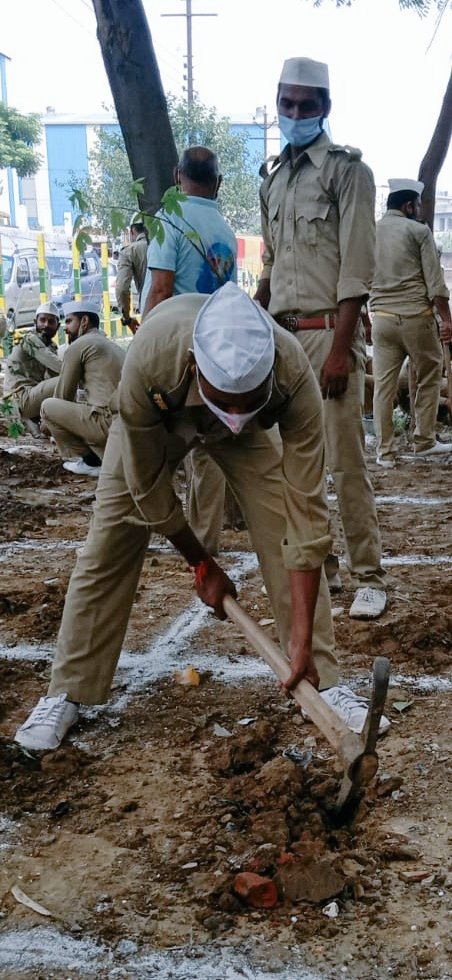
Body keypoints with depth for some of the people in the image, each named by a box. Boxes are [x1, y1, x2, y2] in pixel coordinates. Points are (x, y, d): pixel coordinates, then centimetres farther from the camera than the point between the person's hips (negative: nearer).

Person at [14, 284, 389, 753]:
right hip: (156, 416, 0)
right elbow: (147, 486, -26)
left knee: (287, 535, -13)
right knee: (108, 545, -6)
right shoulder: (148, 360, -44)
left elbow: (306, 510, -36)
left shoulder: (294, 377, -42)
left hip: (250, 432, 1)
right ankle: (66, 693, 8)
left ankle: (324, 682, 2)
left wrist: (302, 638, -35)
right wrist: (201, 564, -13)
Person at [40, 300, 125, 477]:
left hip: (110, 423, -9)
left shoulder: (79, 345, 0)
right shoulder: (112, 346, 25)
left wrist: (48, 420, 25)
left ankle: (88, 461, 5)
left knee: (48, 406, 5)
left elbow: (63, 395, 6)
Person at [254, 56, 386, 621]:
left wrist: (339, 347, -17)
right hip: (282, 334, 6)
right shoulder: (273, 182, 17)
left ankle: (368, 577, 2)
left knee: (345, 459, -6)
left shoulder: (347, 171, -2)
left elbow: (356, 267, -10)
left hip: (328, 331, -6)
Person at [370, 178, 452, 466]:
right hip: (416, 316, -4)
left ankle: (385, 452, 5)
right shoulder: (418, 231, -3)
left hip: (382, 317, 4)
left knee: (384, 384, 4)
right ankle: (425, 441, 15)